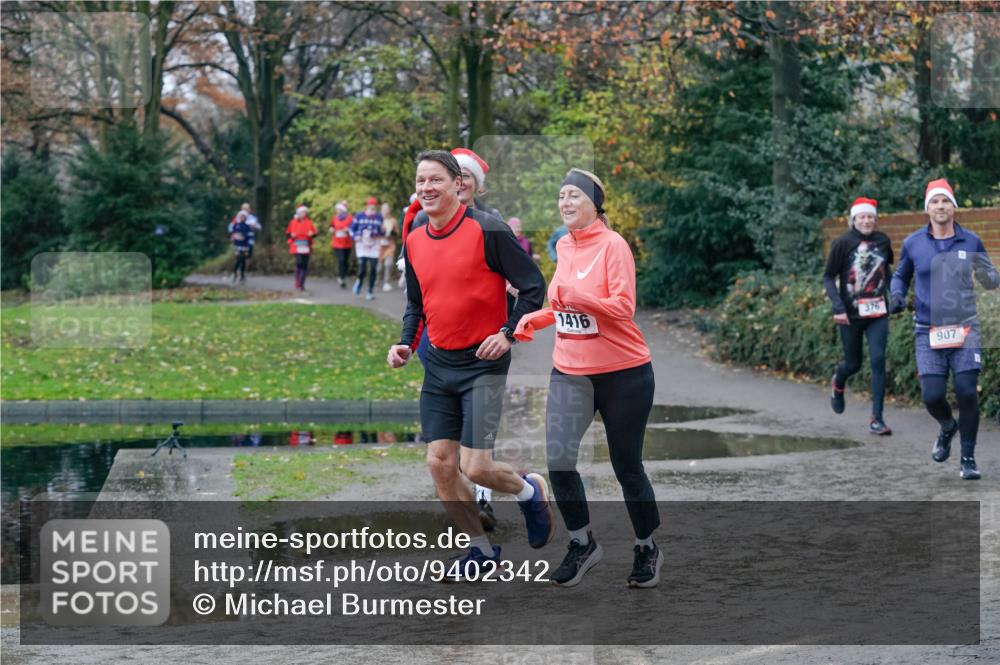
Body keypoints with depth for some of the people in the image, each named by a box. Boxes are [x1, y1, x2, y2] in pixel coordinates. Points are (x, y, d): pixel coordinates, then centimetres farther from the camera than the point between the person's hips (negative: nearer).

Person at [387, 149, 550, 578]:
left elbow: (533, 285, -8)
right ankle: (481, 547, 19)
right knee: (439, 462, 2)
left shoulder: (486, 230, -12)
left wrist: (508, 333, -17)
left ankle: (530, 492, 22)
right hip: (438, 363, 6)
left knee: (475, 467, -11)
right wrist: (405, 343, 4)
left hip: (482, 363, -6)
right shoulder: (414, 242, 7)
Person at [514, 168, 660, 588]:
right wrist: (534, 319, 6)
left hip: (623, 373, -5)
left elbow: (623, 307, -21)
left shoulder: (612, 245, -12)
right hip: (569, 372, 5)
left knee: (627, 467, 4)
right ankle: (582, 544, 12)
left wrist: (576, 297, -32)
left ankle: (647, 550, 25)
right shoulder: (563, 247, 8)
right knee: (557, 461, -8)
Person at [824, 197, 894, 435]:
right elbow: (828, 277, -5)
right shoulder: (843, 243, -9)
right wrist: (838, 307, -15)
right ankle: (837, 384, 48)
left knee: (878, 360, -11)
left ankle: (876, 419, -7)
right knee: (853, 363, 9)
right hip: (850, 314, -2)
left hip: (877, 313, 2)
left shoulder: (883, 241, 2)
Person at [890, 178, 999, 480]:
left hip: (965, 329, 0)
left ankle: (968, 459, 8)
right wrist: (897, 295, -2)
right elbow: (900, 276, 19)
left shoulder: (971, 241, 1)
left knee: (968, 393, -8)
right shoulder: (913, 243, 2)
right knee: (933, 396, -7)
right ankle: (948, 427, 29)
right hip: (928, 331, 0)